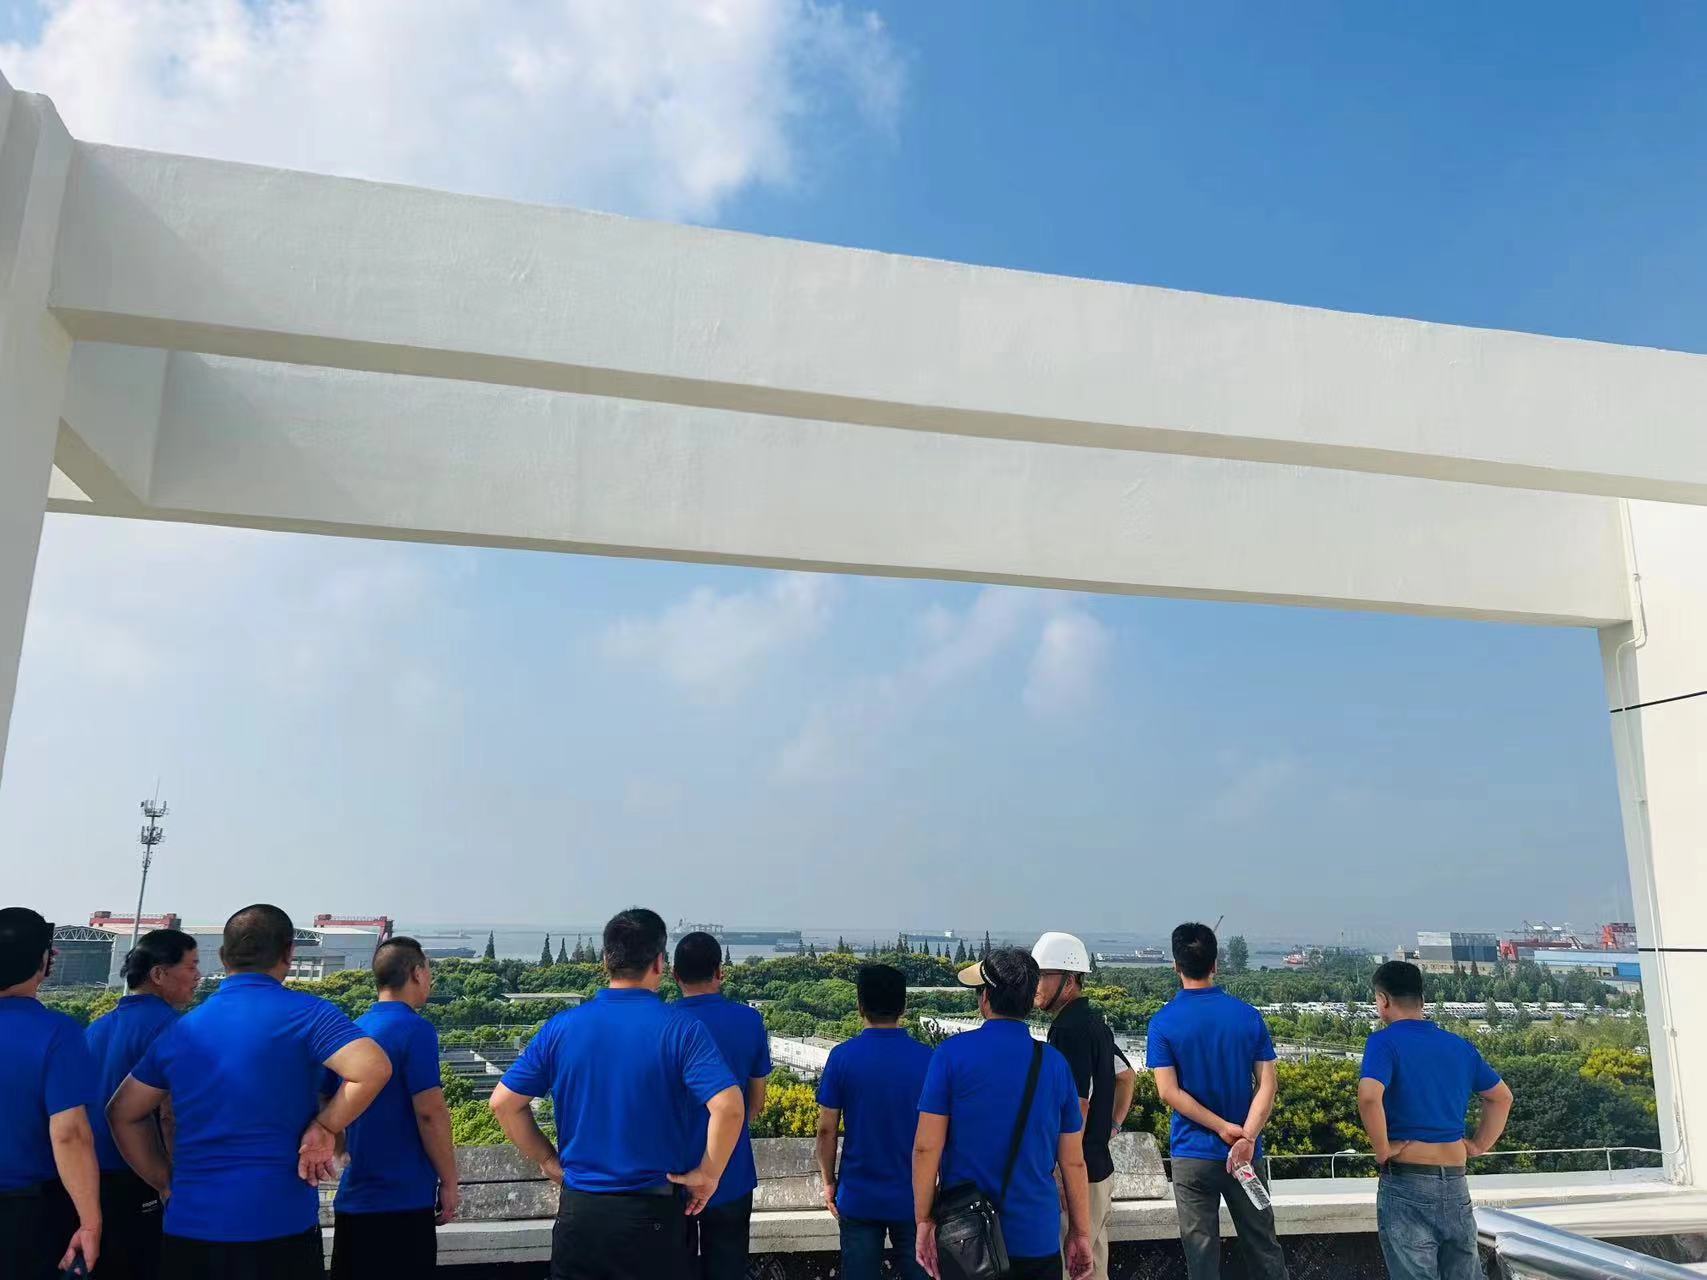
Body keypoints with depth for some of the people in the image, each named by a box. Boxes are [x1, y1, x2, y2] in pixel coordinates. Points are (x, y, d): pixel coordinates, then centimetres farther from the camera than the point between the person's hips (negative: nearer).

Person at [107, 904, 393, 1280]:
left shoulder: (180, 1028, 8)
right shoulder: (306, 1013, -9)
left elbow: (122, 1114, 16)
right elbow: (373, 1069, -24)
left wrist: (167, 1184, 15)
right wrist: (324, 1128, -11)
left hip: (188, 1225, 4)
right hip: (280, 1225, -4)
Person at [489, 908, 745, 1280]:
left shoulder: (562, 1027, -2)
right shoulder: (681, 1030, -12)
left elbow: (504, 1102, 1)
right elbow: (729, 1108, -23)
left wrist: (547, 1159, 9)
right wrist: (708, 1174, -10)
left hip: (578, 1209, 3)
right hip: (653, 1213, -3)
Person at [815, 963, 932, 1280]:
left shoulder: (842, 1057, -11)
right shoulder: (926, 1058, -9)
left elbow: (826, 1129, -6)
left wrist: (828, 1181, 7)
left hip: (858, 1197, 0)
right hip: (914, 1195, 1)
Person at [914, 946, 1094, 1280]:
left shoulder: (952, 1053, -10)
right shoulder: (1054, 1062, -2)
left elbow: (926, 1147, -11)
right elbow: (1073, 1161, 2)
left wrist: (923, 1220, -3)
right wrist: (1081, 1233, 12)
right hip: (1038, 1239, 2)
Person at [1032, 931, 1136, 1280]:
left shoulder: (1069, 1028, -19)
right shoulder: (1093, 1020, 12)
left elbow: (1076, 1107, -21)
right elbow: (1128, 1076, 24)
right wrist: (1113, 1124, 18)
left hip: (1078, 1172, -10)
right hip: (1099, 1165, 10)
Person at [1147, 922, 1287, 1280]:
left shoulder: (1163, 1023, -8)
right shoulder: (1248, 1015, -1)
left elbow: (1169, 1092, -14)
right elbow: (1268, 1083, -8)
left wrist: (1222, 1127, -12)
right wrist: (1247, 1136, -15)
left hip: (1193, 1153, -2)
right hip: (1246, 1153, 2)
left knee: (1201, 1251, 6)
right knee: (1262, 1245, 15)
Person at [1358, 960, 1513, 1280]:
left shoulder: (1384, 1042, -12)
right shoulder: (1460, 1046, 9)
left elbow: (1369, 1097, -29)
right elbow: (1502, 1097, 21)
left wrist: (1382, 1151, -16)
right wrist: (1479, 1145, 21)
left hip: (1407, 1181, -6)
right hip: (1455, 1182, 6)